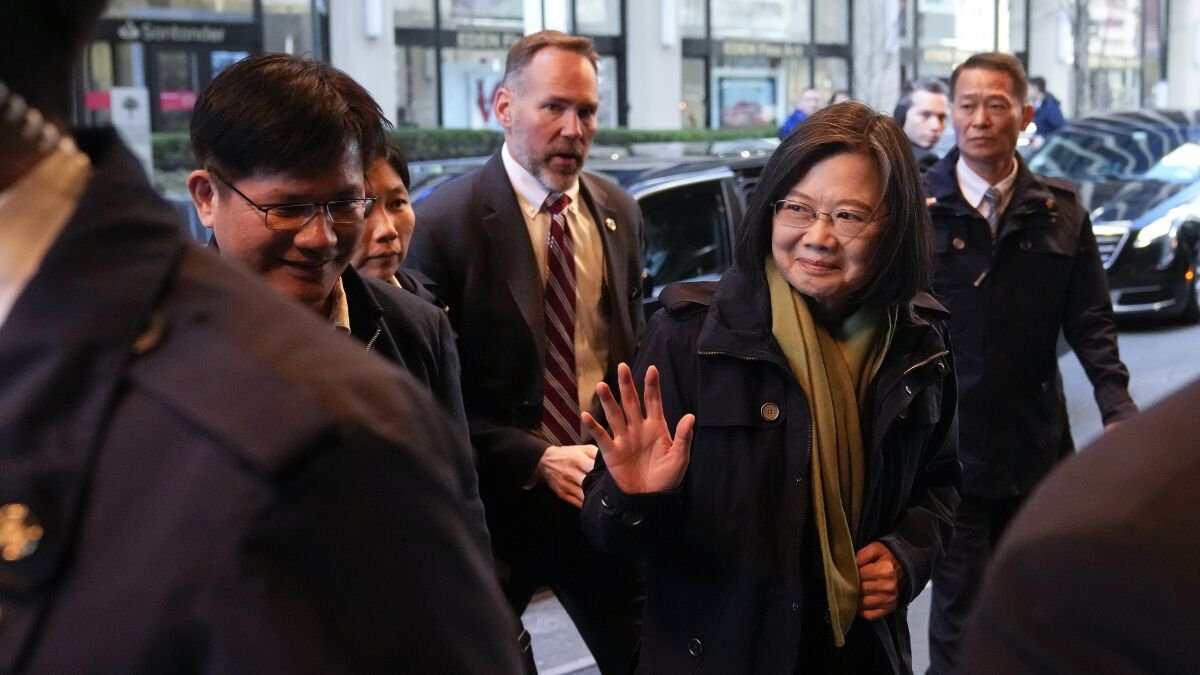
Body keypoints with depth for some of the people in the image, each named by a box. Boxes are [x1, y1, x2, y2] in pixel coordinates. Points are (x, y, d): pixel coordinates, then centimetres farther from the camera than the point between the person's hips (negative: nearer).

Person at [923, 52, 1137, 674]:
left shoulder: (1060, 212, 2)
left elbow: (1090, 322, 3)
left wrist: (1118, 408, -9)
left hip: (1037, 444, 3)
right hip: (948, 446, -3)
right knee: (960, 615, 2)